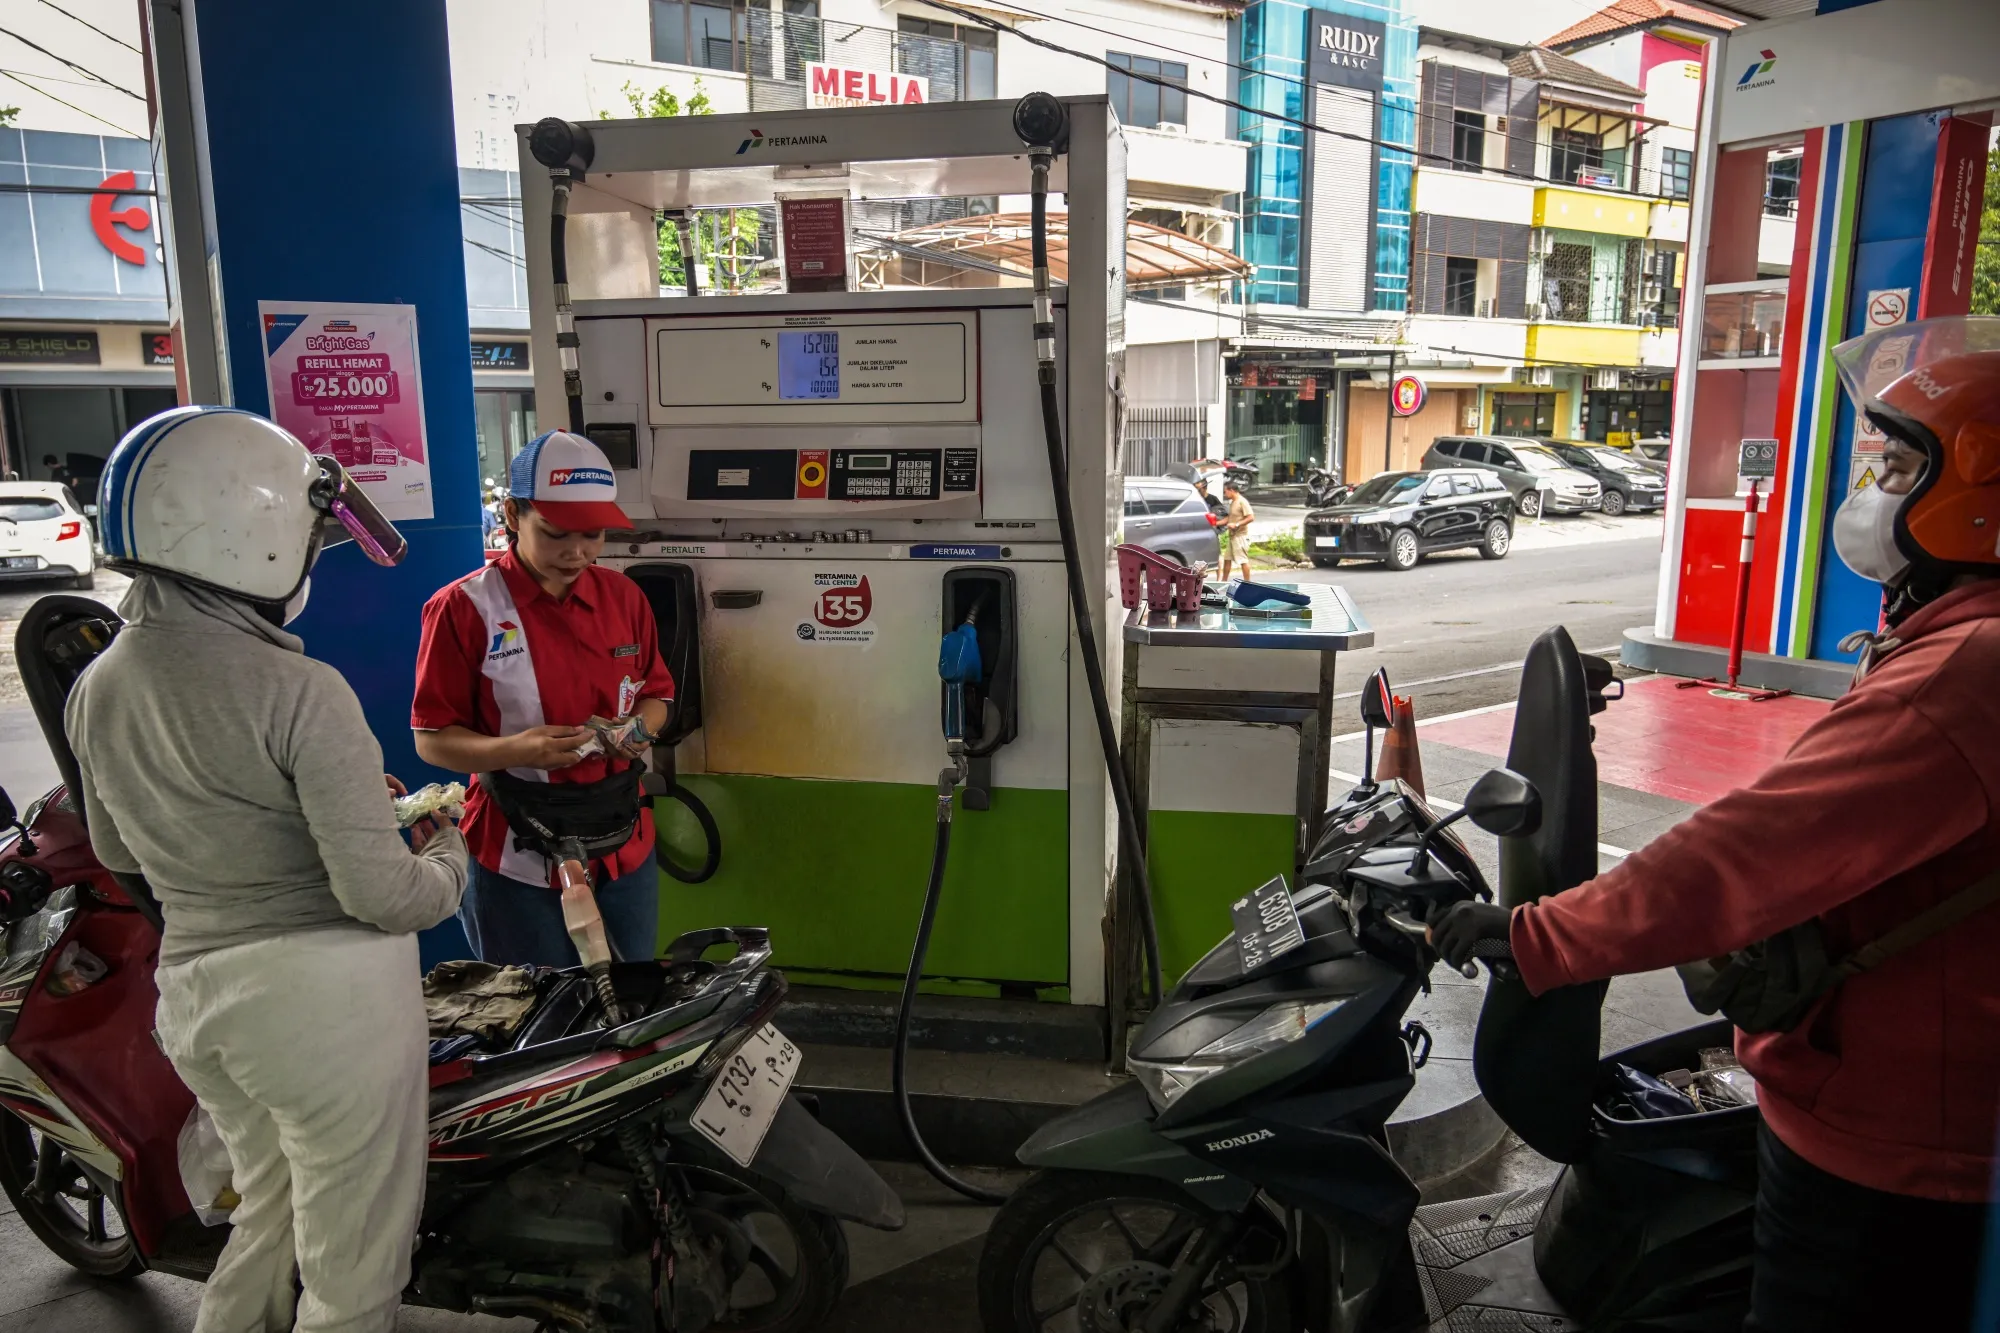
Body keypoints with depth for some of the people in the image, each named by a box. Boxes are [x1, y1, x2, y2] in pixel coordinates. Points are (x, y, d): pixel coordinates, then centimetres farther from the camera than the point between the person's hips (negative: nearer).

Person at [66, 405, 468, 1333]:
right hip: (324, 991, -7)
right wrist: (447, 859, -1)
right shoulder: (300, 693, -21)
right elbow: (381, 895, -23)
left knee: (268, 1209, 30)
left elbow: (119, 853, 17)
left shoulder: (94, 690, 3)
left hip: (190, 992, 8)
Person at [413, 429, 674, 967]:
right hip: (516, 861, -4)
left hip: (624, 847, 4)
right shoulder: (464, 608, -10)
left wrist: (639, 729, -9)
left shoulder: (623, 596, 3)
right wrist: (515, 750, -24)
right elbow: (432, 739, -6)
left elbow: (657, 694, 13)